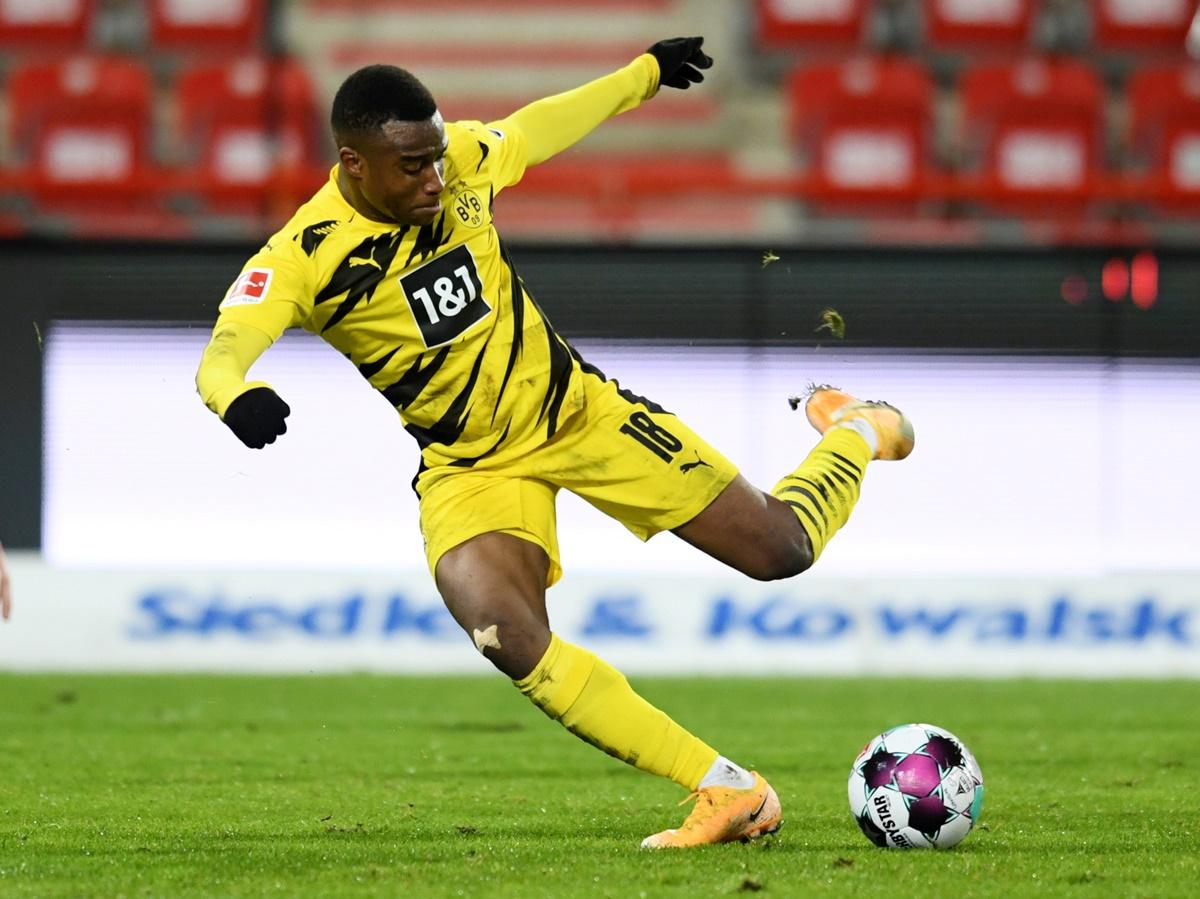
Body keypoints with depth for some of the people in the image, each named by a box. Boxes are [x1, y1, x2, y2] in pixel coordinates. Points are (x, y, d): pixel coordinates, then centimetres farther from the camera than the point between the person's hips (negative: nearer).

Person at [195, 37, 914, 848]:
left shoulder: (464, 160, -11)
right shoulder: (305, 256, -23)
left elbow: (540, 127, 11)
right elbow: (222, 354, -38)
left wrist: (646, 73, 26)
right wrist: (236, 397, -63)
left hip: (575, 408, 2)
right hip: (469, 470, -2)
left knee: (779, 551, 0)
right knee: (511, 642, -29)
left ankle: (856, 435, 36)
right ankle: (729, 791, -22)